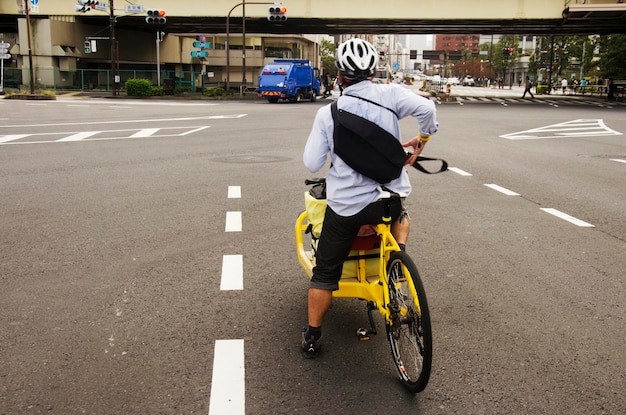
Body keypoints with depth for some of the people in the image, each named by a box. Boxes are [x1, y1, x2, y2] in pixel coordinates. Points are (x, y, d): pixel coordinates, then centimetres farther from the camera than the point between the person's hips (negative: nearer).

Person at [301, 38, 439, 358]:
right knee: (400, 216, 39)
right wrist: (422, 138, 1)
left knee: (326, 272, 15)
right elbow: (426, 108, -18)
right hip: (388, 198, 1)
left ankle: (311, 337, 22)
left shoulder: (328, 113, -4)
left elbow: (312, 164, -5)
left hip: (344, 204, -1)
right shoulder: (390, 94, -4)